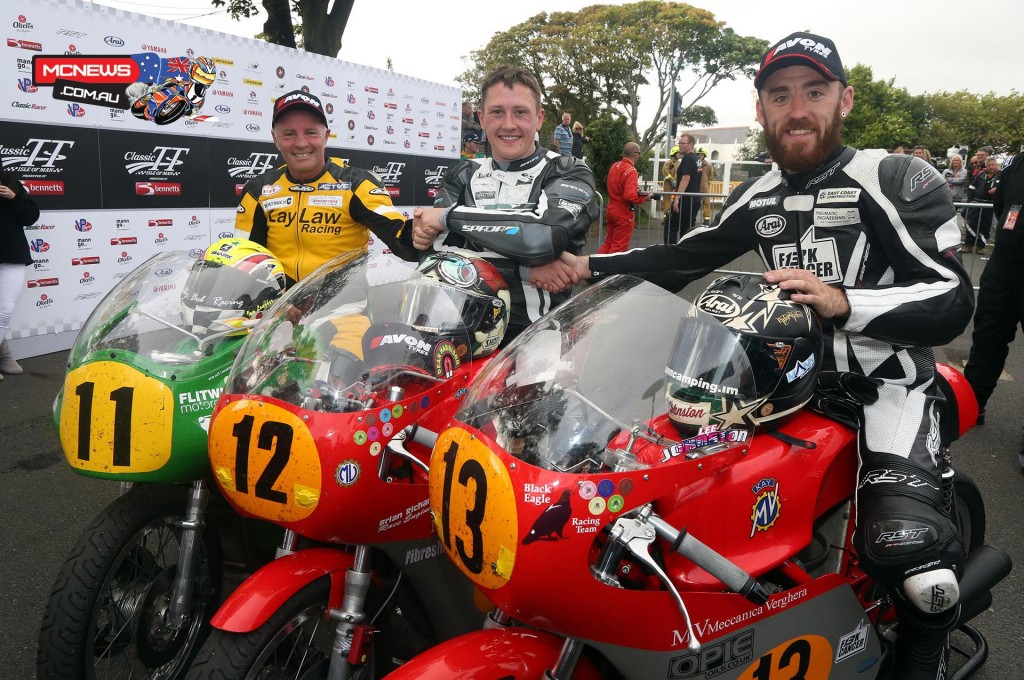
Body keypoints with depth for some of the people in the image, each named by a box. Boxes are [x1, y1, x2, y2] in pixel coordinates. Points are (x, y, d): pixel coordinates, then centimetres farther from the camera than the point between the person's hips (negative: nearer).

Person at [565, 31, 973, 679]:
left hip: (886, 381, -6)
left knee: (905, 540, -29)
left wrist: (844, 302, -27)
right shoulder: (760, 196, 11)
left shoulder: (900, 180, -8)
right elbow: (683, 259, 13)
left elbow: (954, 302, -13)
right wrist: (590, 267, 3)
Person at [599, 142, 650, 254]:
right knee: (619, 246, 3)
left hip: (611, 209, 8)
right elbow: (630, 196, -29)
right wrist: (644, 197, -13)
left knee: (609, 242, 19)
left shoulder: (614, 166, 4)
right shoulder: (631, 171, -20)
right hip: (624, 213, -8)